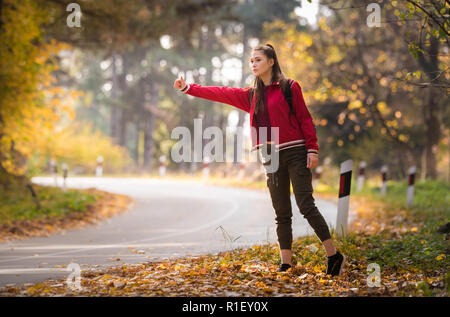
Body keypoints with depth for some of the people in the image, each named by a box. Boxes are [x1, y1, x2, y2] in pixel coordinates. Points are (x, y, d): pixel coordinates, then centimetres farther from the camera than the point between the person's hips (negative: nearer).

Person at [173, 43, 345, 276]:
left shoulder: (290, 87, 1)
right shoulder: (251, 95, 14)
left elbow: (305, 119, -1)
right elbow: (221, 94, 14)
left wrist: (312, 149, -8)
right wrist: (188, 88, 12)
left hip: (295, 153, -5)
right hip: (272, 157, 5)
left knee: (306, 206, -11)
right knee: (282, 213, 6)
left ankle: (333, 255, -3)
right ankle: (286, 263, 9)